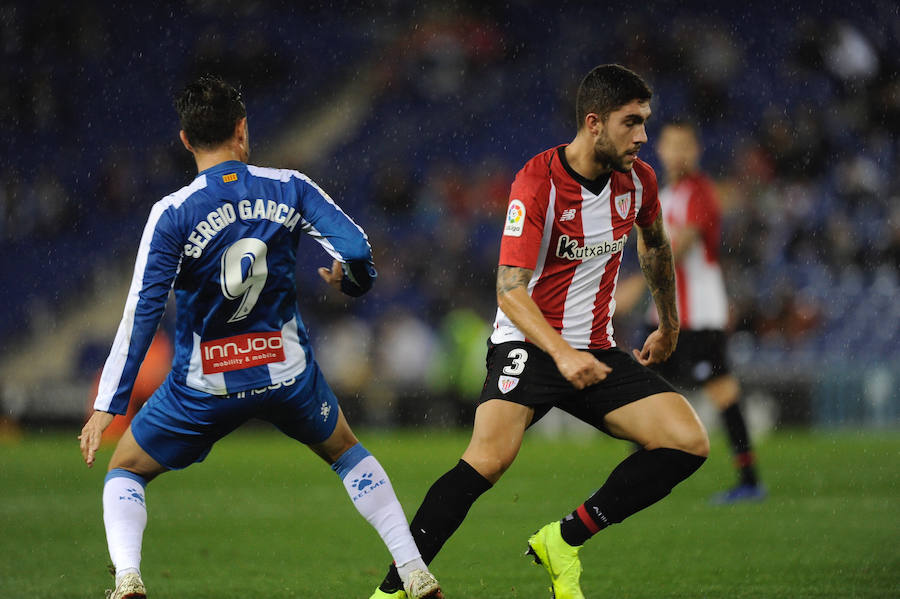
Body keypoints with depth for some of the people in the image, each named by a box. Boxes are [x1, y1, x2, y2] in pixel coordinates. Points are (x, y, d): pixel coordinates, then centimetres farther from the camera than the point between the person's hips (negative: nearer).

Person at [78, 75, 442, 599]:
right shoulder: (289, 188, -5)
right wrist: (349, 278, 16)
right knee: (346, 451, 29)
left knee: (125, 471, 17)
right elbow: (356, 250, -9)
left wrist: (107, 406, -14)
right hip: (288, 372, 2)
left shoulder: (172, 214, -12)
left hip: (204, 388, -2)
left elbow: (142, 313, -16)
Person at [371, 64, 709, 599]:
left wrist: (669, 326, 31)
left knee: (689, 443, -12)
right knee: (491, 457, -30)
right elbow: (510, 290, -22)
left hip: (597, 350, 6)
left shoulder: (638, 179, 1)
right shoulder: (537, 183, -17)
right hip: (528, 343, -6)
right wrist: (561, 353, -35)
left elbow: (655, 244, 24)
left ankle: (565, 541, -4)